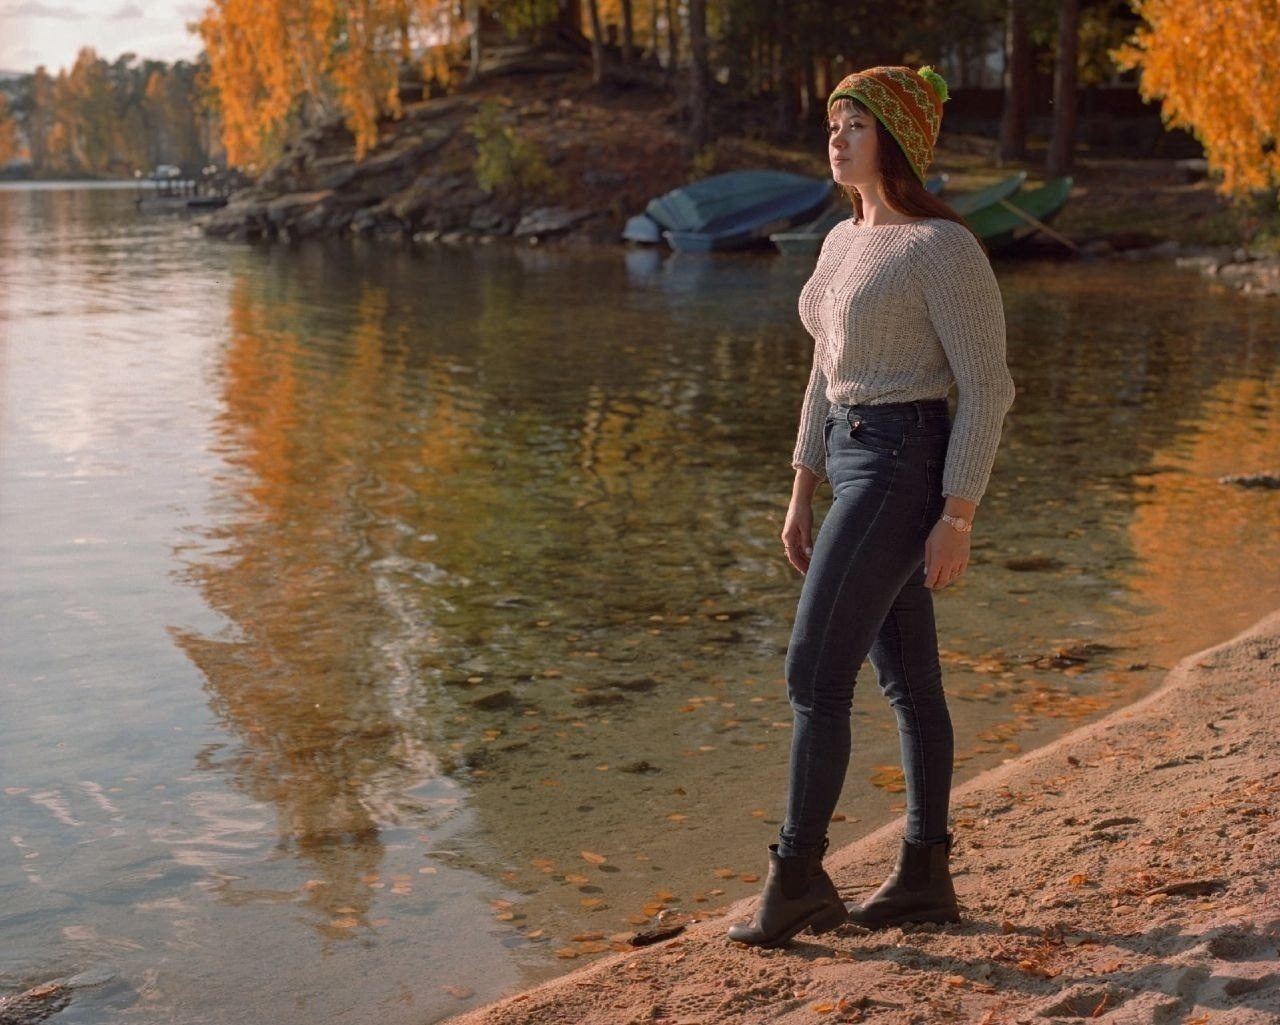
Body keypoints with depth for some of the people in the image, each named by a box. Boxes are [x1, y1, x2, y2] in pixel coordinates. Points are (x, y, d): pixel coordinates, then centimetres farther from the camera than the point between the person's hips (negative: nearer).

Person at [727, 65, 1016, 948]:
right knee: (908, 678, 13)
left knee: (814, 675, -9)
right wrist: (802, 496, 17)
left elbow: (986, 389, -15)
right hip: (855, 464, 9)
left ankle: (798, 877, 3)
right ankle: (926, 876, 21)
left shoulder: (945, 247, -14)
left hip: (904, 471, -9)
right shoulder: (844, 242, 13)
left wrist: (958, 520, -18)